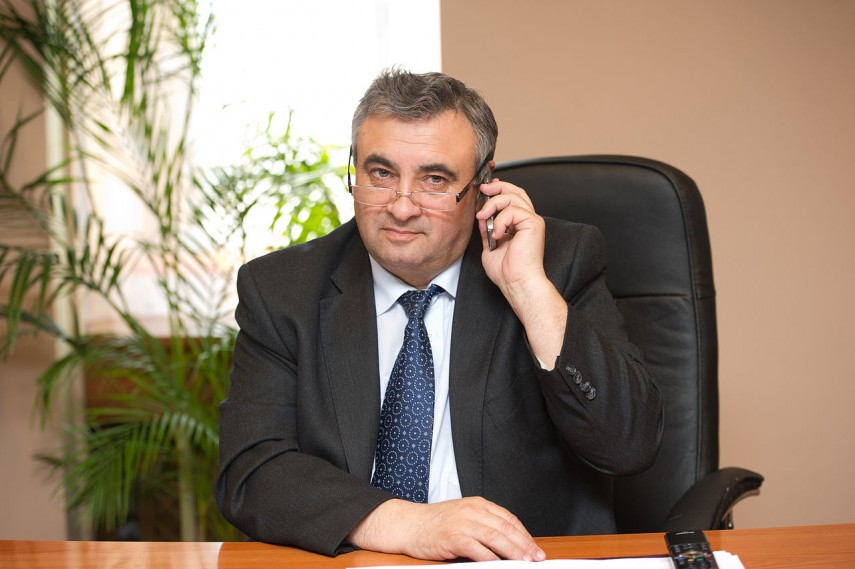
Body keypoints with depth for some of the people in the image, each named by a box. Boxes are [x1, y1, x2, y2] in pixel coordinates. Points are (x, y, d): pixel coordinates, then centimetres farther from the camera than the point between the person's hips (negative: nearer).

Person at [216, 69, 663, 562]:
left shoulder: (563, 263, 0)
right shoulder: (280, 290, 2)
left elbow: (630, 446, -9)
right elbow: (249, 473, -8)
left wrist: (529, 289, -15)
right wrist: (406, 522, -22)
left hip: (531, 560, -1)